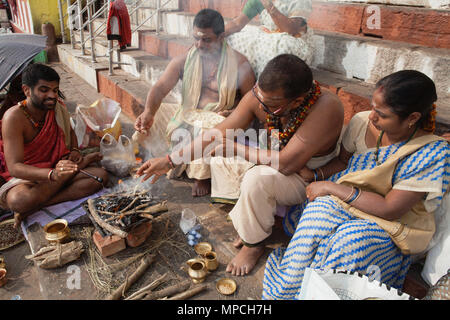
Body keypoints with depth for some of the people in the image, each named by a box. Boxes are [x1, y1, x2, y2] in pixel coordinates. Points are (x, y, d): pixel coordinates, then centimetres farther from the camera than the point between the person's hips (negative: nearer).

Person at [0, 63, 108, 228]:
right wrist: (53, 174, -46)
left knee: (101, 175, -21)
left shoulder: (57, 108, -2)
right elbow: (14, 167, -28)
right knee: (18, 200, -40)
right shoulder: (14, 117, -20)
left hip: (58, 167, 6)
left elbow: (69, 132, 22)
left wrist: (75, 151, -2)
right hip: (27, 176, -5)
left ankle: (36, 207, -25)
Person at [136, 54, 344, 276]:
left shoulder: (326, 107, -35)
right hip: (274, 164, 6)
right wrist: (170, 160, -15)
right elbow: (219, 133, -14)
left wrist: (237, 149, -25)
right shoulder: (262, 96, -18)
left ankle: (254, 243, -5)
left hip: (308, 178, -6)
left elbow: (287, 163, -38)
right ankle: (244, 225, 8)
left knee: (258, 177, -34)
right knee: (218, 156, -1)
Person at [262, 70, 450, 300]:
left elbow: (391, 209, -24)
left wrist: (332, 187, -24)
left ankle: (291, 289, -12)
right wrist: (316, 175, -11)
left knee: (352, 240, -34)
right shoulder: (362, 122, -9)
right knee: (321, 208, -30)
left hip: (396, 226, -3)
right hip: (350, 204, 4)